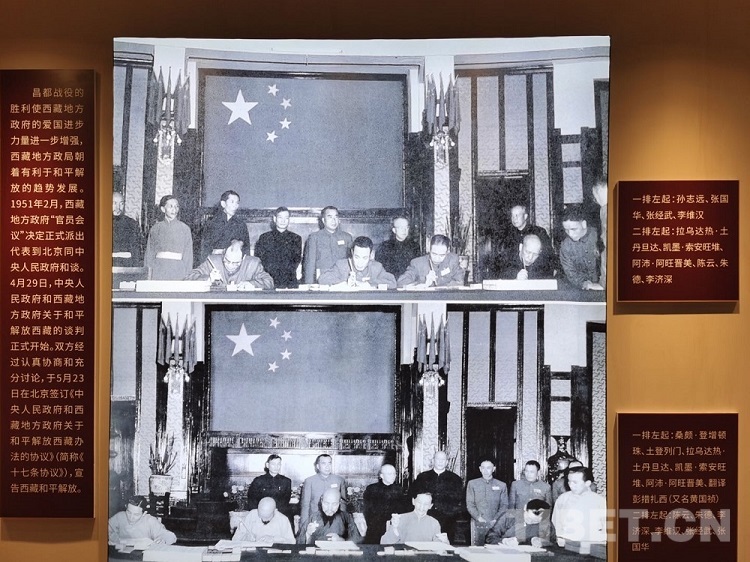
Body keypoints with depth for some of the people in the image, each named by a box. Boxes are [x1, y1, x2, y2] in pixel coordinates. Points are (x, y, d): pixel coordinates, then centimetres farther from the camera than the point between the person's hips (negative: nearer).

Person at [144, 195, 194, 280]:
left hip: (177, 270, -1)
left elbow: (188, 255, 6)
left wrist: (187, 278, 0)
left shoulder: (184, 228, 6)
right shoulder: (156, 228, 10)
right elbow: (149, 253, 13)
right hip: (158, 268, 1)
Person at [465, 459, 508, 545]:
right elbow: (469, 504, 7)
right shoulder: (472, 484, 11)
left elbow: (504, 505, 8)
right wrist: (478, 517, -7)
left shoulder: (502, 485, 11)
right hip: (479, 524, 0)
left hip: (496, 524, 0)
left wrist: (496, 519, -7)